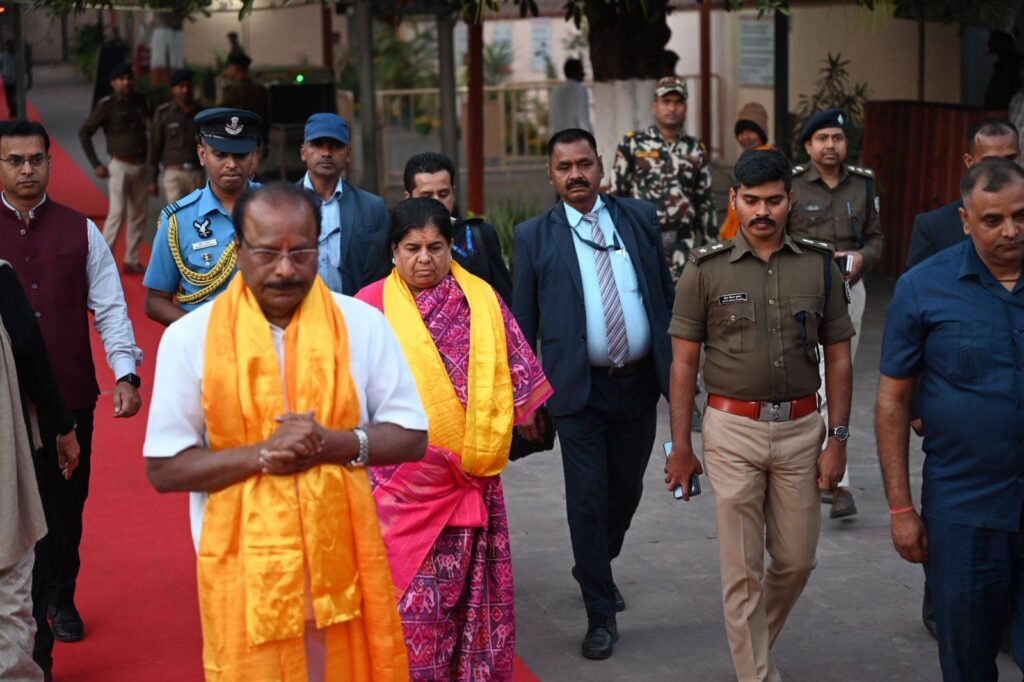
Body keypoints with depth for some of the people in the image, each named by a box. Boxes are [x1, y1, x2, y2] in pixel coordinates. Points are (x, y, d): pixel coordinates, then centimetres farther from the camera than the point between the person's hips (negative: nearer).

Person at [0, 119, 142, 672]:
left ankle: (61, 600, 39)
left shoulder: (80, 231, 5)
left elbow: (109, 308, 1)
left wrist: (125, 373, -12)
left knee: (67, 507, 14)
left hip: (71, 397, 2)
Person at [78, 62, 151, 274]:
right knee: (117, 213, -11)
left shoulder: (142, 102, 5)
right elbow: (84, 133, -6)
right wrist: (96, 164, -8)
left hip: (141, 165, 5)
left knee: (138, 215, 8)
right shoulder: (107, 105, -8)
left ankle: (131, 260, 17)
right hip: (120, 166, -5)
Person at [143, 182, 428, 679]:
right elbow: (164, 469, -3)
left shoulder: (362, 324, 1)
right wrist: (261, 455, -17)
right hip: (245, 572, -1)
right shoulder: (191, 337, -3)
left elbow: (410, 437, 3)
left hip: (343, 560, 1)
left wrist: (331, 443, -15)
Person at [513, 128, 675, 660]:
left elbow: (666, 295, 9)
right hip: (578, 388, -3)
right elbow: (523, 322, 1)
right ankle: (601, 614, 13)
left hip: (639, 382, 3)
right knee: (587, 499, 0)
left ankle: (594, 569, 42)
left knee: (627, 490, 15)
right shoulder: (534, 236, -1)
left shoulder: (639, 217, 5)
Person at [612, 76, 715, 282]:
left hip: (683, 243, 3)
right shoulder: (632, 144, 2)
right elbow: (618, 193, 3)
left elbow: (705, 202, 13)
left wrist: (710, 244, 9)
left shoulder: (696, 150, 10)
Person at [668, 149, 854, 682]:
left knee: (796, 561, 11)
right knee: (742, 569, 1)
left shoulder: (819, 265, 3)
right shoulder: (706, 269, -2)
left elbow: (838, 358, 6)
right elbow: (683, 363, 0)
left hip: (801, 428, 2)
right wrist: (680, 447, -2)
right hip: (733, 429, -2)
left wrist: (837, 439, 1)